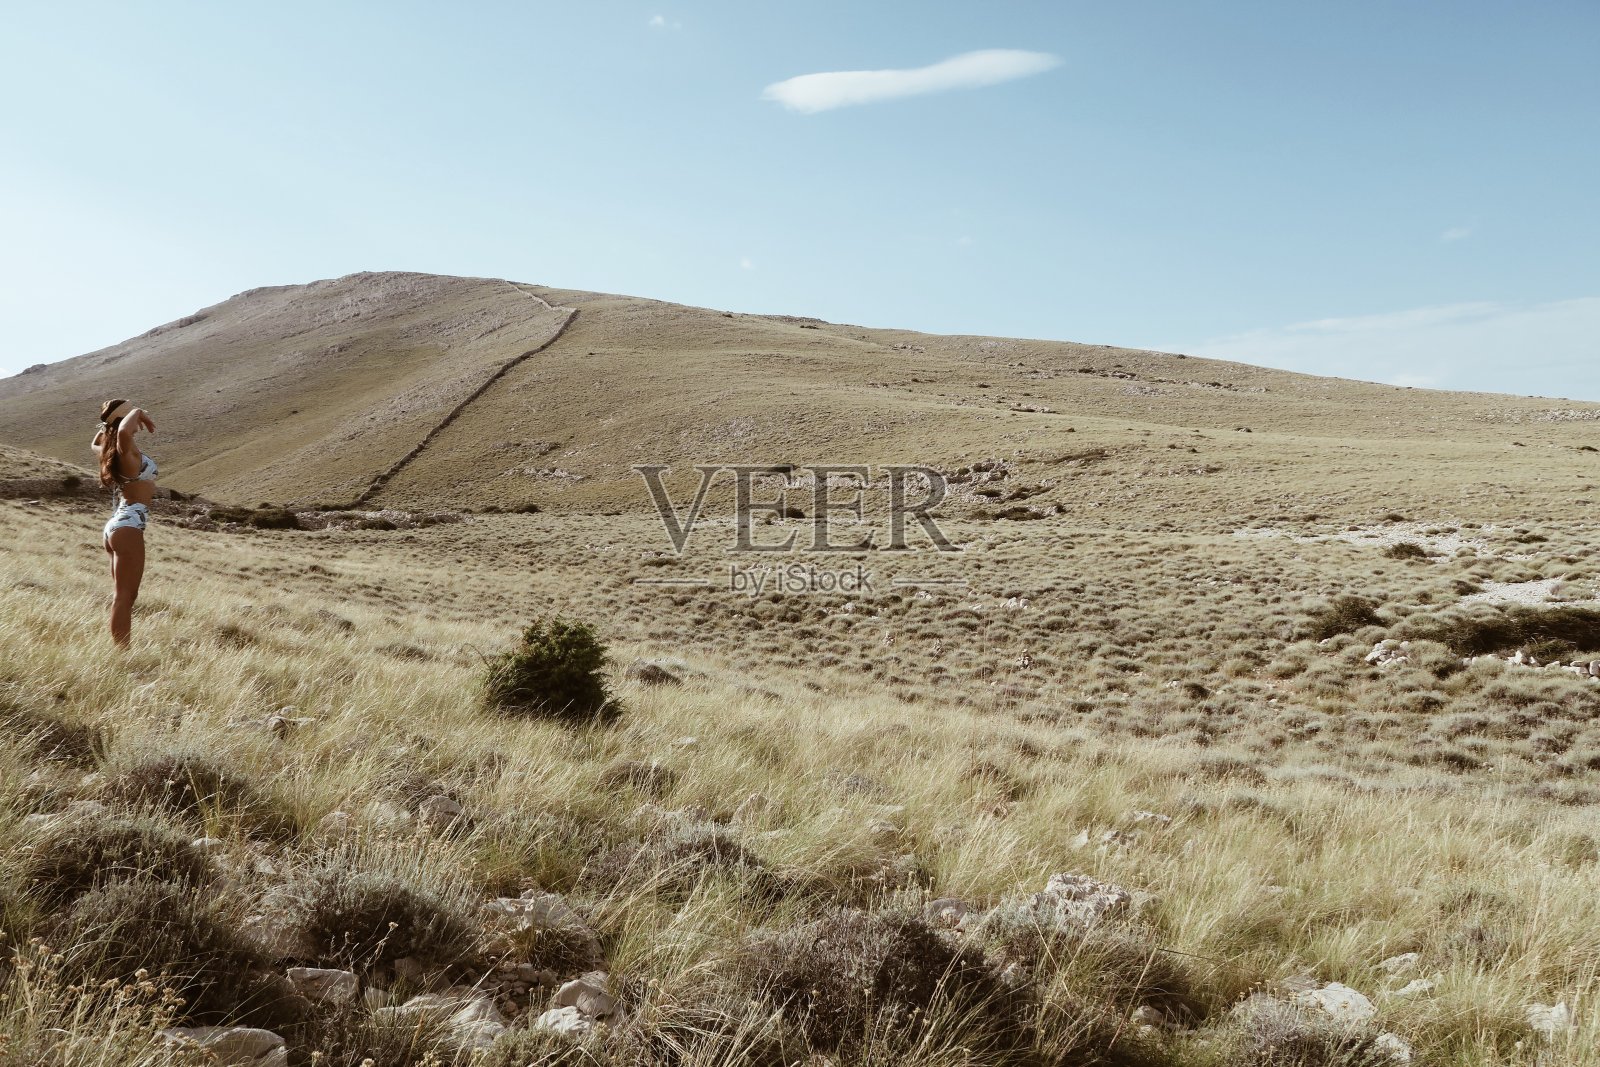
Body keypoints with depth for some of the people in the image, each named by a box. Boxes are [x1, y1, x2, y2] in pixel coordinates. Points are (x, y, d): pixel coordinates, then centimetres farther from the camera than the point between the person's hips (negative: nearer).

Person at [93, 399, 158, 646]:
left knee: (123, 595, 14)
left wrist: (107, 425, 28)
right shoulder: (127, 450, -13)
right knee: (124, 596, -10)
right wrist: (139, 412, -21)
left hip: (117, 525, 10)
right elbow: (123, 431, -39)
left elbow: (95, 444, 40)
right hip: (129, 526, -10)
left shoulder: (110, 449, 13)